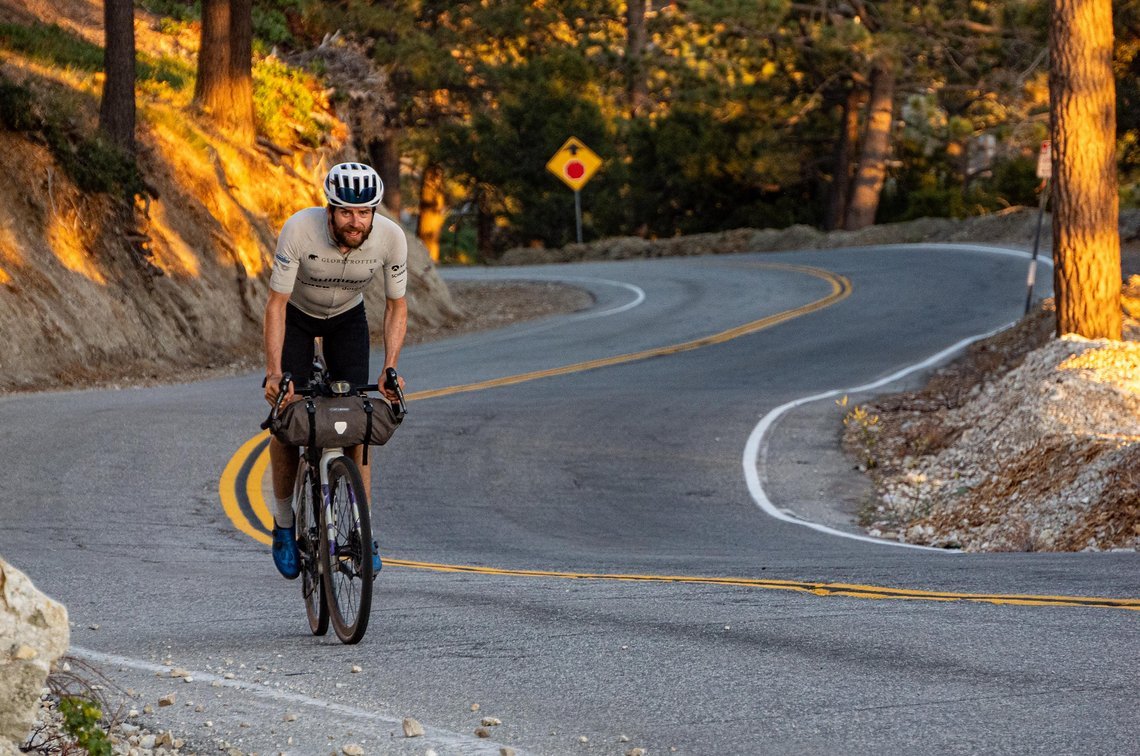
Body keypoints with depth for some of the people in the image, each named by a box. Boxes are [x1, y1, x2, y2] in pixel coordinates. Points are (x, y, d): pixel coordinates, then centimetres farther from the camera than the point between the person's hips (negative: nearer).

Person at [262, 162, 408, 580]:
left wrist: (389, 369, -26)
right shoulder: (299, 229, -37)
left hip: (348, 317, 2)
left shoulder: (391, 237, -30)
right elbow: (276, 304, -29)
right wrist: (274, 372, -37)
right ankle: (284, 525, 6)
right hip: (296, 314, -2)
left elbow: (396, 307, -15)